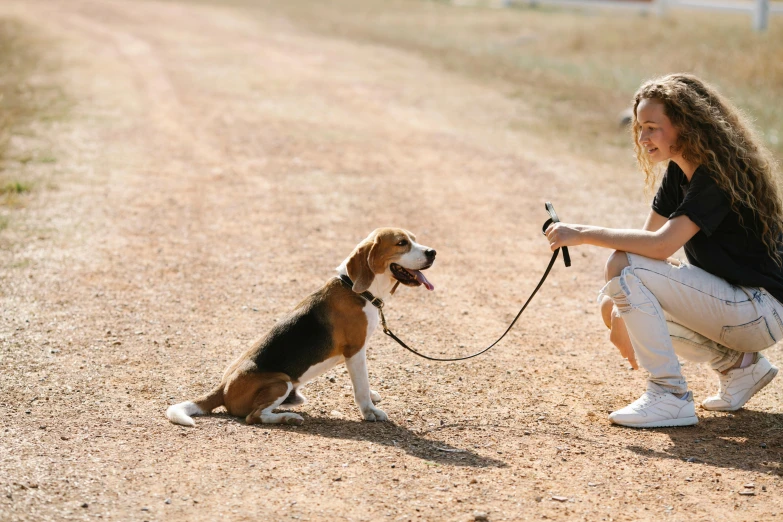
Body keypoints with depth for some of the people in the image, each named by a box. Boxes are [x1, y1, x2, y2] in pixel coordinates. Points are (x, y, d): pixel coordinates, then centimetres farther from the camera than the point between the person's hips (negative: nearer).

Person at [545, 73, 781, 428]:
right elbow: (646, 238, 4)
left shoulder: (720, 176, -20)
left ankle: (670, 397, -15)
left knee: (623, 267, -21)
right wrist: (621, 313, -6)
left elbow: (661, 245, -30)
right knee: (612, 306, 7)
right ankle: (739, 364, 9)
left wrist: (583, 234, -24)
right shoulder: (679, 172, 8)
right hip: (728, 300, 10)